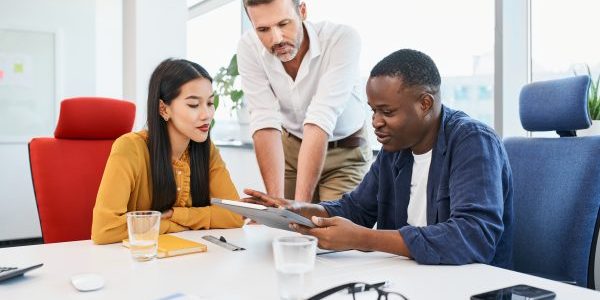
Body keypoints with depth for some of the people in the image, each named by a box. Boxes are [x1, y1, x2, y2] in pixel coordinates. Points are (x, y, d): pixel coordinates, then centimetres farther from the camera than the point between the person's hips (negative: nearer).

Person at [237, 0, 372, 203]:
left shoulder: (342, 39, -29)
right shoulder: (249, 48, -20)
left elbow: (319, 121, -37)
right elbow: (265, 123, -25)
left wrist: (300, 203, -40)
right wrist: (275, 200, -33)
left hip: (344, 151, -2)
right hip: (291, 146, 2)